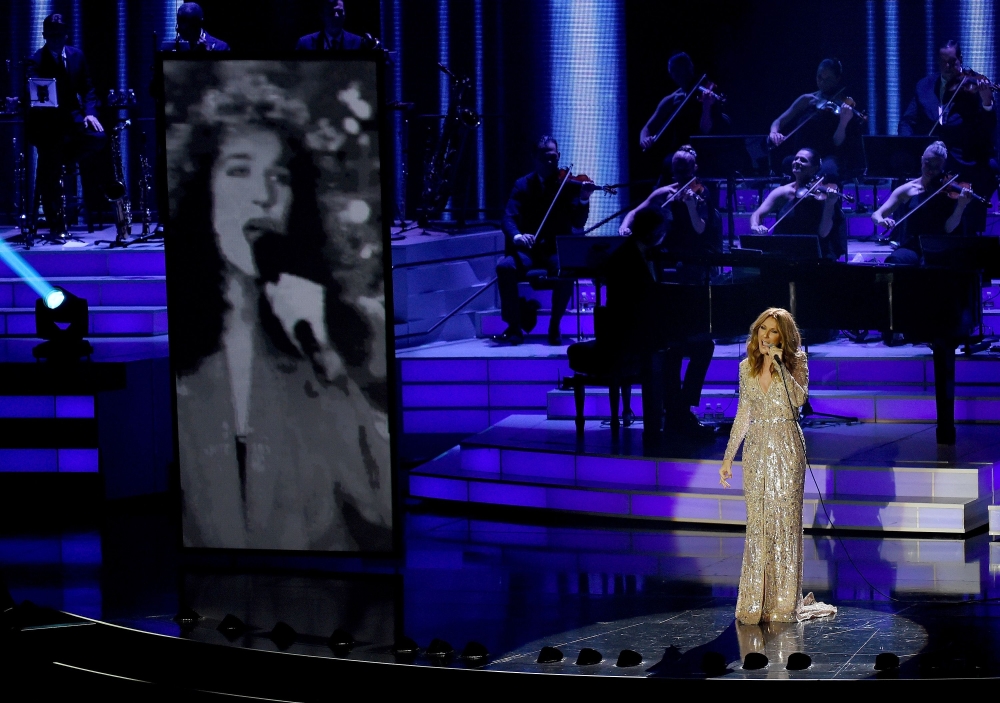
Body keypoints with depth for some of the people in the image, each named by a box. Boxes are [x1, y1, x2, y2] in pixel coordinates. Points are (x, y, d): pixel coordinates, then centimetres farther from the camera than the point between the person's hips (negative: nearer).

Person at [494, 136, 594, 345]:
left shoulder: (569, 184, 3)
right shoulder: (522, 185, 6)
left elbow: (578, 224, -6)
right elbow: (509, 218, -7)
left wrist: (583, 200, -26)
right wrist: (517, 237, -30)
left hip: (557, 250, -1)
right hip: (528, 250, 1)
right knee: (505, 267, -31)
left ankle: (554, 327, -15)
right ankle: (514, 327, -15)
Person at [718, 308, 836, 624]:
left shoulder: (795, 362, -1)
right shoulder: (747, 367, 10)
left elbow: (799, 399, -18)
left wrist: (780, 365, -21)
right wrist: (728, 458, 13)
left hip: (786, 448, -4)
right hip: (756, 448, 4)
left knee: (784, 521, -4)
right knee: (757, 524, 3)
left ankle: (784, 604, 1)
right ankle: (755, 603, 9)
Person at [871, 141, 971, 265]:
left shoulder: (948, 192, 5)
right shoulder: (907, 190, 8)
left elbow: (949, 228, -6)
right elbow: (876, 215, 3)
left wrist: (961, 206, -23)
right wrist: (881, 221, -21)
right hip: (912, 248, 0)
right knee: (894, 260, -35)